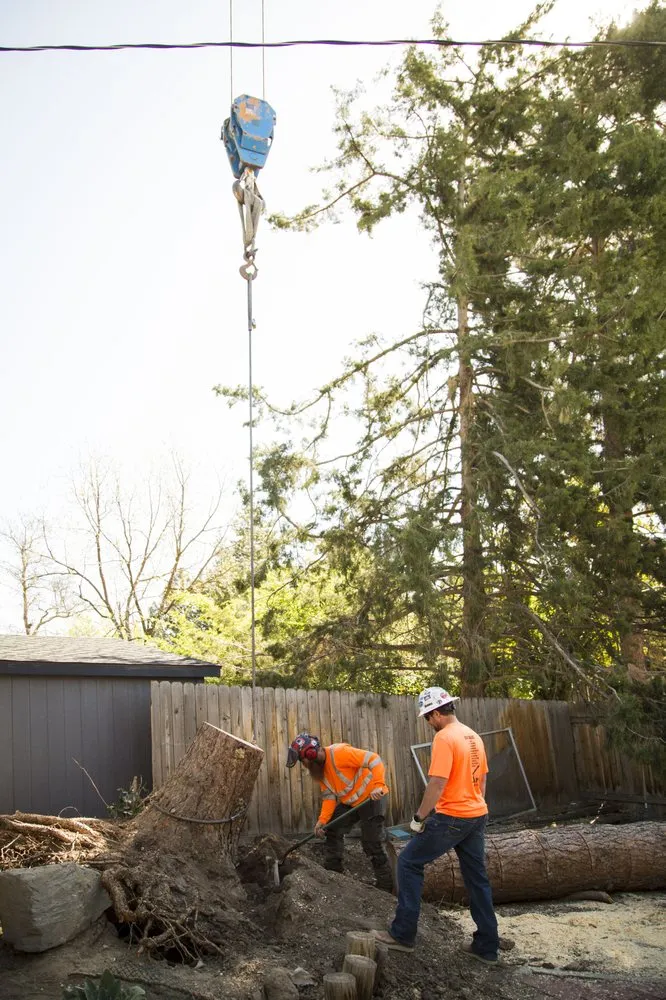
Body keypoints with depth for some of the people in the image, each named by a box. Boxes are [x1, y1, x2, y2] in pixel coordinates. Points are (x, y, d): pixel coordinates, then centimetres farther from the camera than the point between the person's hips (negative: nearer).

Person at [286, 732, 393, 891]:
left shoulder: (340, 753, -26)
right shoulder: (318, 769, 3)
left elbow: (374, 759, -30)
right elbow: (329, 796, 2)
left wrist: (378, 785, -40)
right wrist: (322, 820, -10)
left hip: (371, 797, -9)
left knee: (372, 843, -8)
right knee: (333, 831, 9)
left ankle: (385, 885, 3)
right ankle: (332, 873, 22)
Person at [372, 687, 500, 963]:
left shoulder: (444, 738, -17)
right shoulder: (474, 736, 10)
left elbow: (437, 784, -21)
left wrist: (419, 817, -12)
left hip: (450, 818, -8)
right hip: (477, 816, 8)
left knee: (409, 863, 4)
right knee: (477, 878, 15)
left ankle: (403, 934, 5)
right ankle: (487, 947, 20)